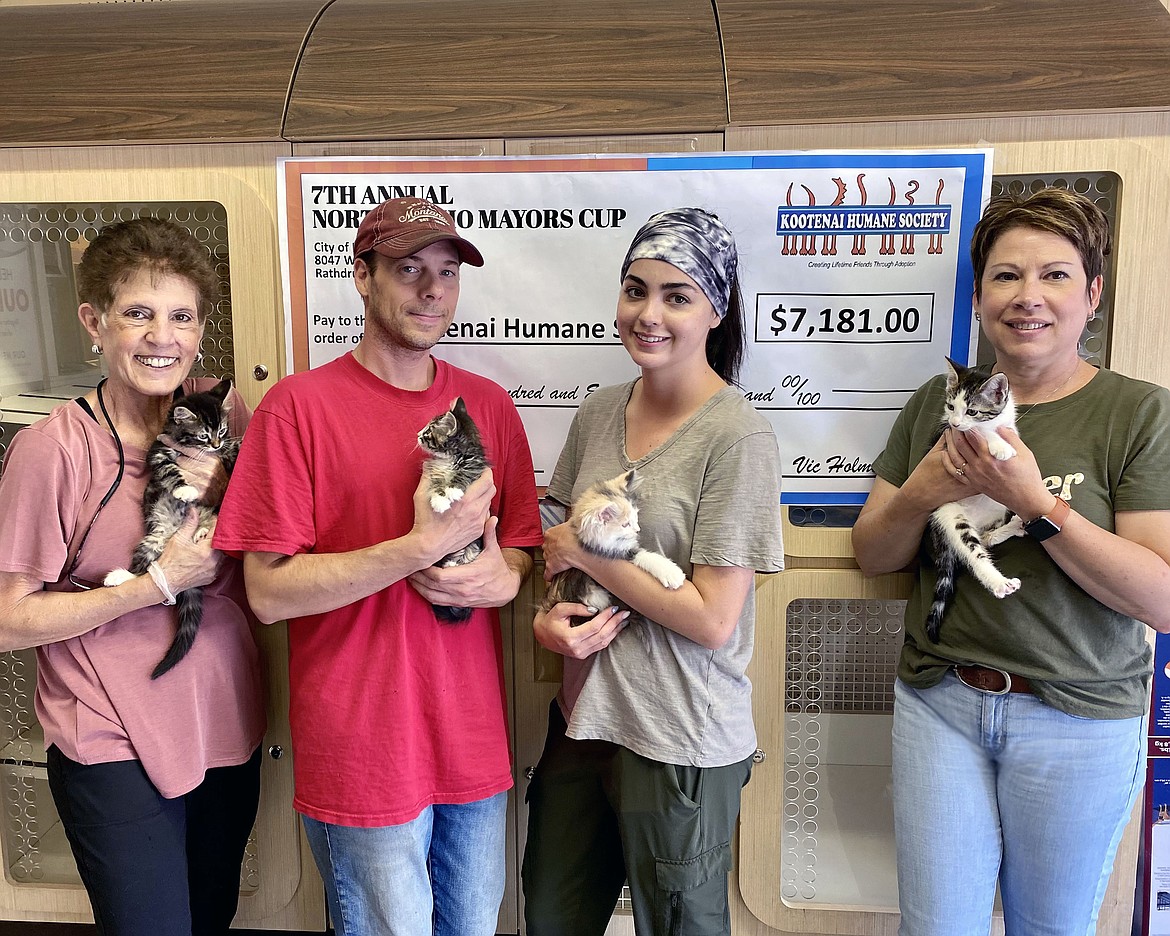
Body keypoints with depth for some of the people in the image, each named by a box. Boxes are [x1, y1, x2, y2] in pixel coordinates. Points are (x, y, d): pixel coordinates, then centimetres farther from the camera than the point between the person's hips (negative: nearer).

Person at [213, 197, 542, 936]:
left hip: (476, 737, 5)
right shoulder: (300, 405, -11)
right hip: (363, 750, -4)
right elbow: (269, 591, -14)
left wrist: (503, 577, -12)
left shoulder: (490, 404, 4)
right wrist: (421, 547, -22)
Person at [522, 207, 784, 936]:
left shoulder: (738, 436, -17)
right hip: (583, 715, 6)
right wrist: (548, 616, -9)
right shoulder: (598, 415, 1)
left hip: (680, 742, -5)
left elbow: (713, 621, -20)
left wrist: (583, 552, -15)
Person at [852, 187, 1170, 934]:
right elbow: (873, 555, 5)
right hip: (941, 700, 2)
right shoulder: (937, 402, 3)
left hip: (1079, 718, -2)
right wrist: (920, 493, -15)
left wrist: (1034, 501, -23)